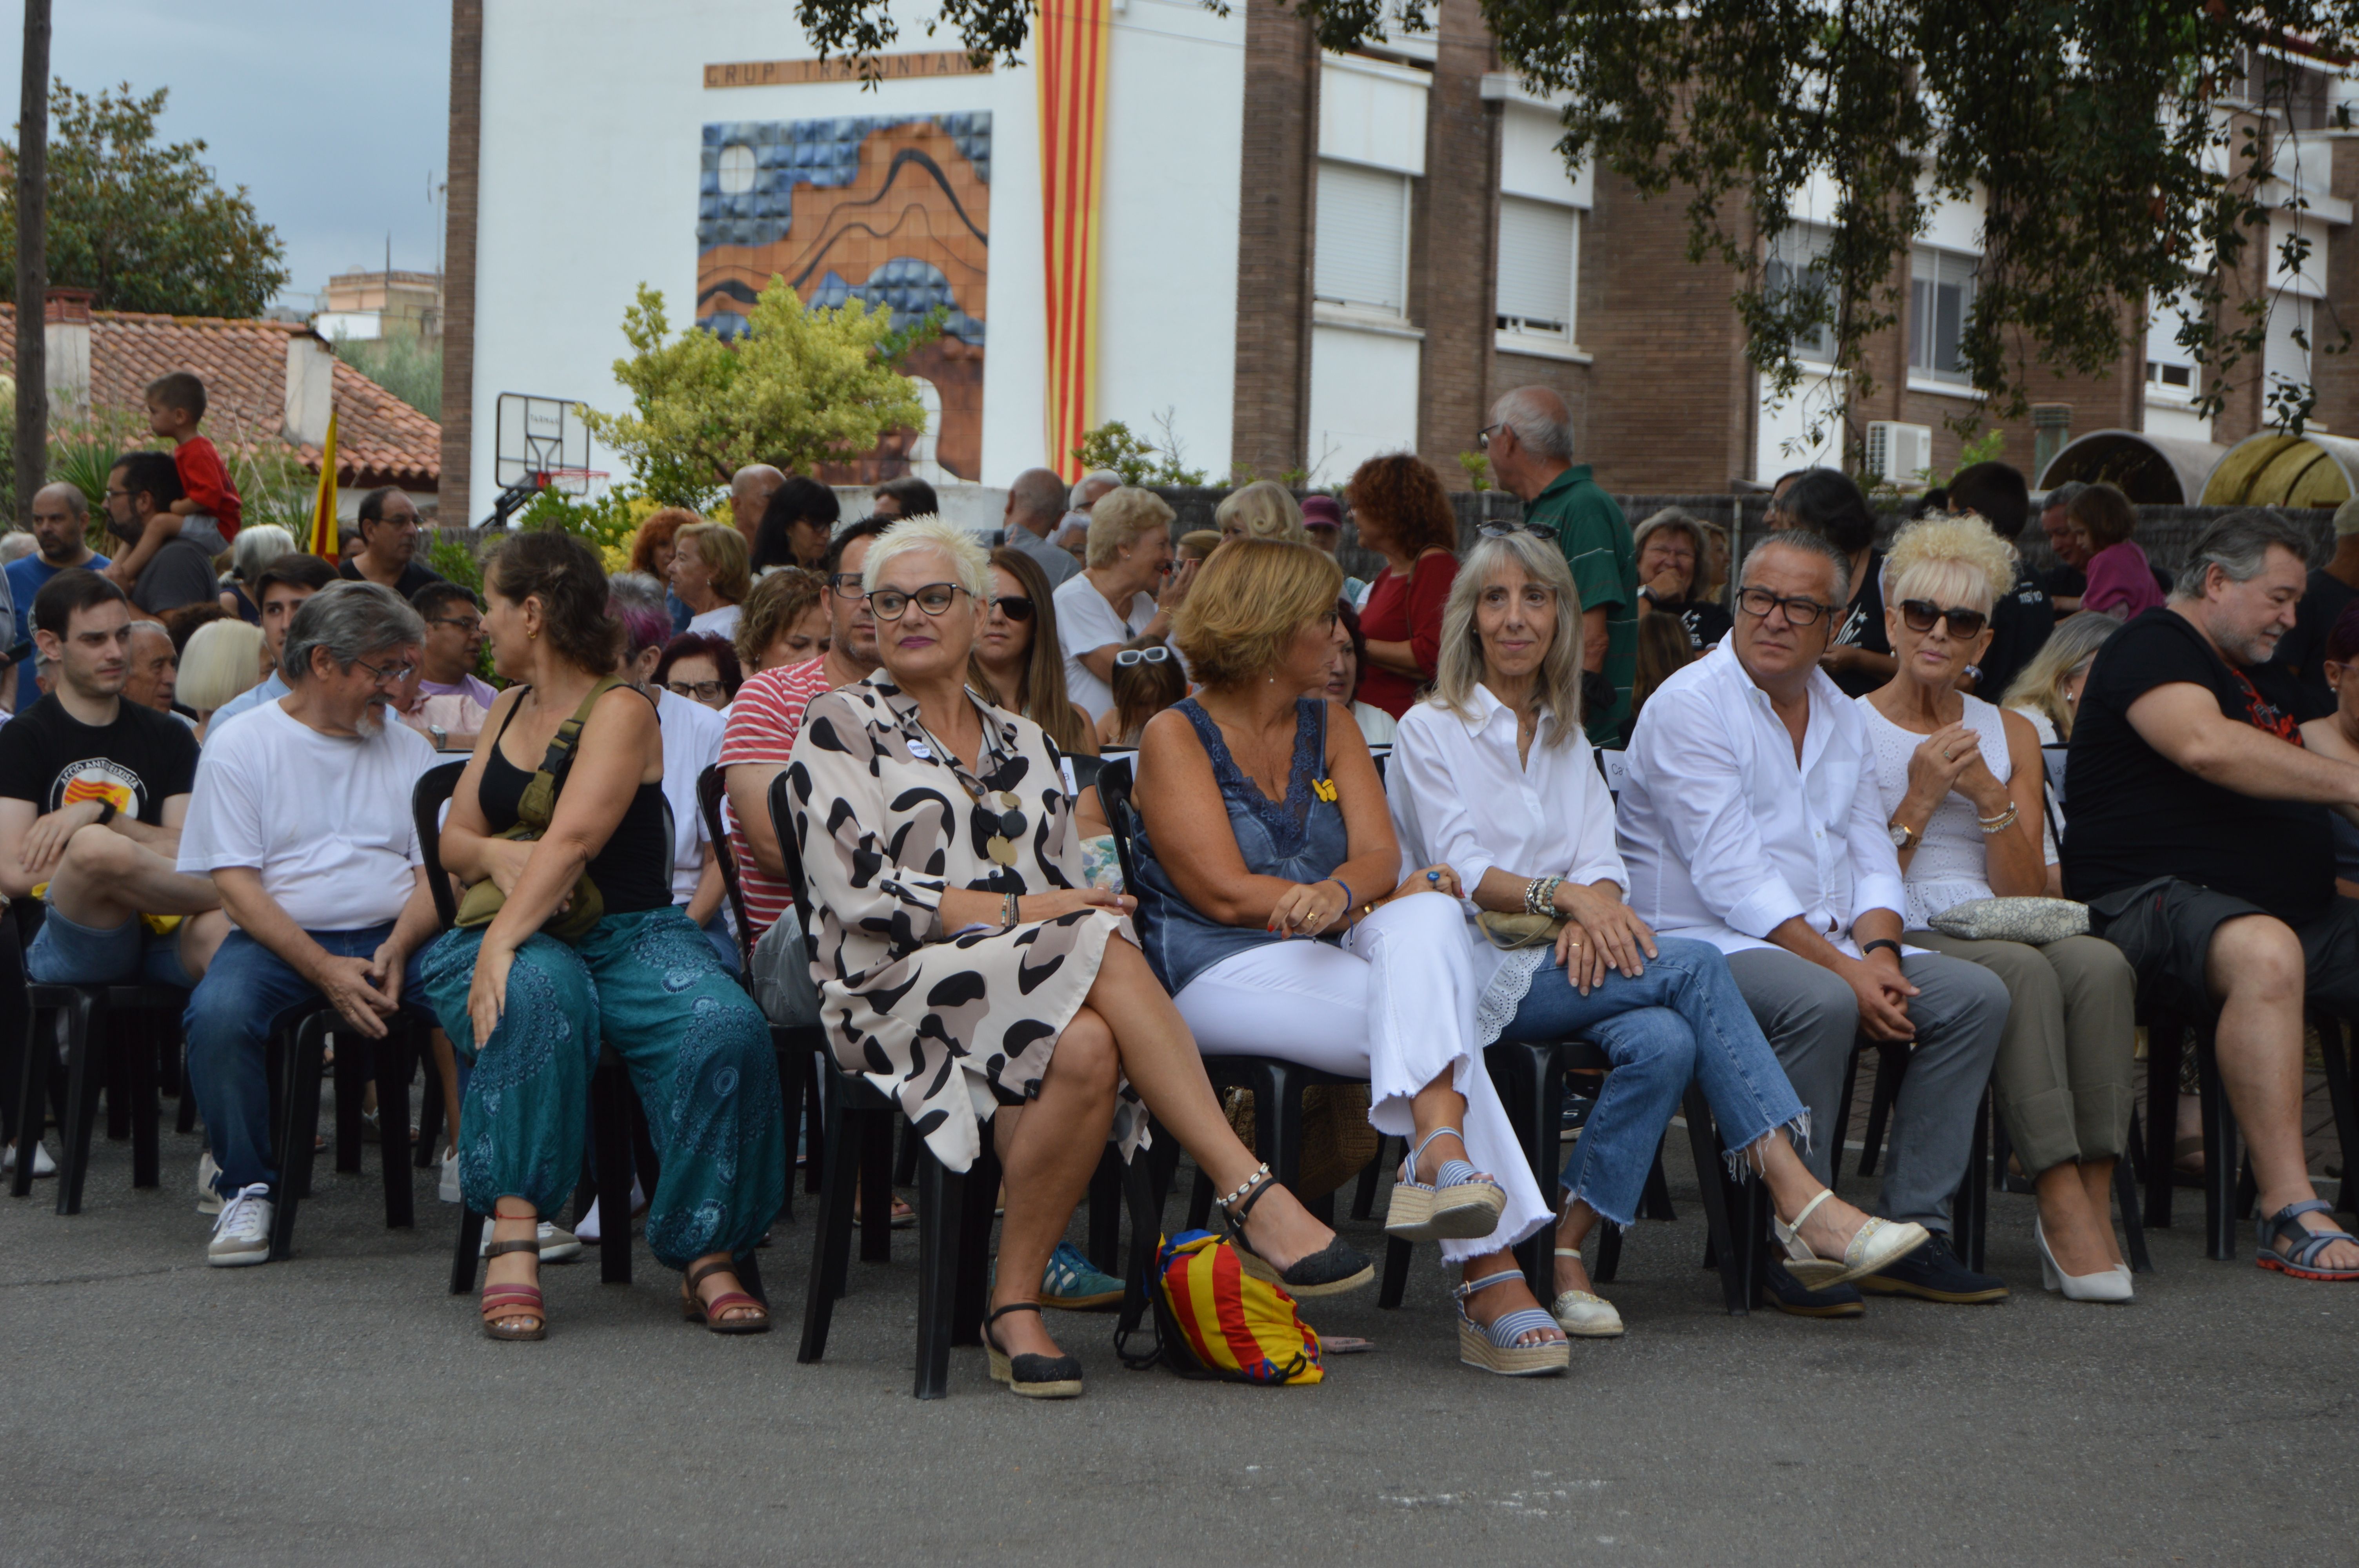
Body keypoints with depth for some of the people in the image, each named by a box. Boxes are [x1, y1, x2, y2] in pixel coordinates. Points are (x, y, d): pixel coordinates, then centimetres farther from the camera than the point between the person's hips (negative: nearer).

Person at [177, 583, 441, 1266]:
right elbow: (237, 884, -5)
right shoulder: (242, 747, 4)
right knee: (218, 1012, -34)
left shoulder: (409, 750, 16)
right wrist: (326, 970, -18)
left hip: (393, 937, 2)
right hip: (278, 939, -2)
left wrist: (396, 950, -14)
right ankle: (248, 1192, -15)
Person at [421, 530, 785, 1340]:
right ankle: (514, 1238, -40)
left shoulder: (622, 710, -3)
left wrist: (503, 940, -30)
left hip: (630, 931, -3)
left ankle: (706, 1254, -25)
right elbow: (455, 838, 20)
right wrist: (498, 857, -5)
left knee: (725, 1029, -34)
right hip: (527, 939, 3)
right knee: (536, 995, -36)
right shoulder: (511, 708, 20)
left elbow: (573, 839, -17)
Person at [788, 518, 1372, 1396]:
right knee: (1101, 951, -34)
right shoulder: (840, 726, 9)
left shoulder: (1022, 743, 25)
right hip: (898, 991, -4)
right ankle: (1250, 1196, -38)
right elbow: (860, 889, -4)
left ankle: (1016, 1307, -28)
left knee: (1089, 1050, -36)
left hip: (1049, 992, 4)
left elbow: (1073, 887, 19)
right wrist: (1018, 911, -11)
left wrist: (1086, 911, -6)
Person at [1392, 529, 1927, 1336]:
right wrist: (1563, 896, -24)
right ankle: (1802, 1203, -33)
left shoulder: (1567, 740, 22)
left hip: (1565, 964, 6)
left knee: (1664, 1041, -30)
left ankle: (1566, 1249, -25)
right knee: (1694, 966, -27)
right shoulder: (1431, 731, 4)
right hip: (1474, 969, -5)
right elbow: (1460, 871, -9)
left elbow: (1601, 862, 8)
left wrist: (1593, 910, -16)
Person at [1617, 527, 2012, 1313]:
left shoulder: (1842, 717, 16)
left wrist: (1878, 952, -9)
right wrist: (1843, 970, -23)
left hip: (1831, 947, 8)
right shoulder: (1690, 706, -9)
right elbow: (1732, 880, -17)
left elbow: (1873, 858, 13)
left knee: (1976, 996, -11)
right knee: (1821, 1003, -36)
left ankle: (1909, 1231, -8)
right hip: (1706, 945, -8)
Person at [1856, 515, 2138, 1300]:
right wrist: (1919, 800, -11)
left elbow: (2029, 897, 7)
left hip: (1998, 932, 4)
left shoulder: (2011, 735, 16)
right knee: (2023, 973, -35)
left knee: (2100, 965, -29)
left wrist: (1991, 796, -6)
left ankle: (2095, 1199, -31)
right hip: (1898, 942, -4)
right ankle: (2061, 1202, -36)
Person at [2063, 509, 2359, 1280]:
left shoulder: (2251, 678, 28)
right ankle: (2289, 1214, -42)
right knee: (2264, 952, -40)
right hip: (2157, 898, -10)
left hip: (2295, 911, 10)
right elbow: (2205, 745, -22)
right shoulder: (2154, 647, -3)